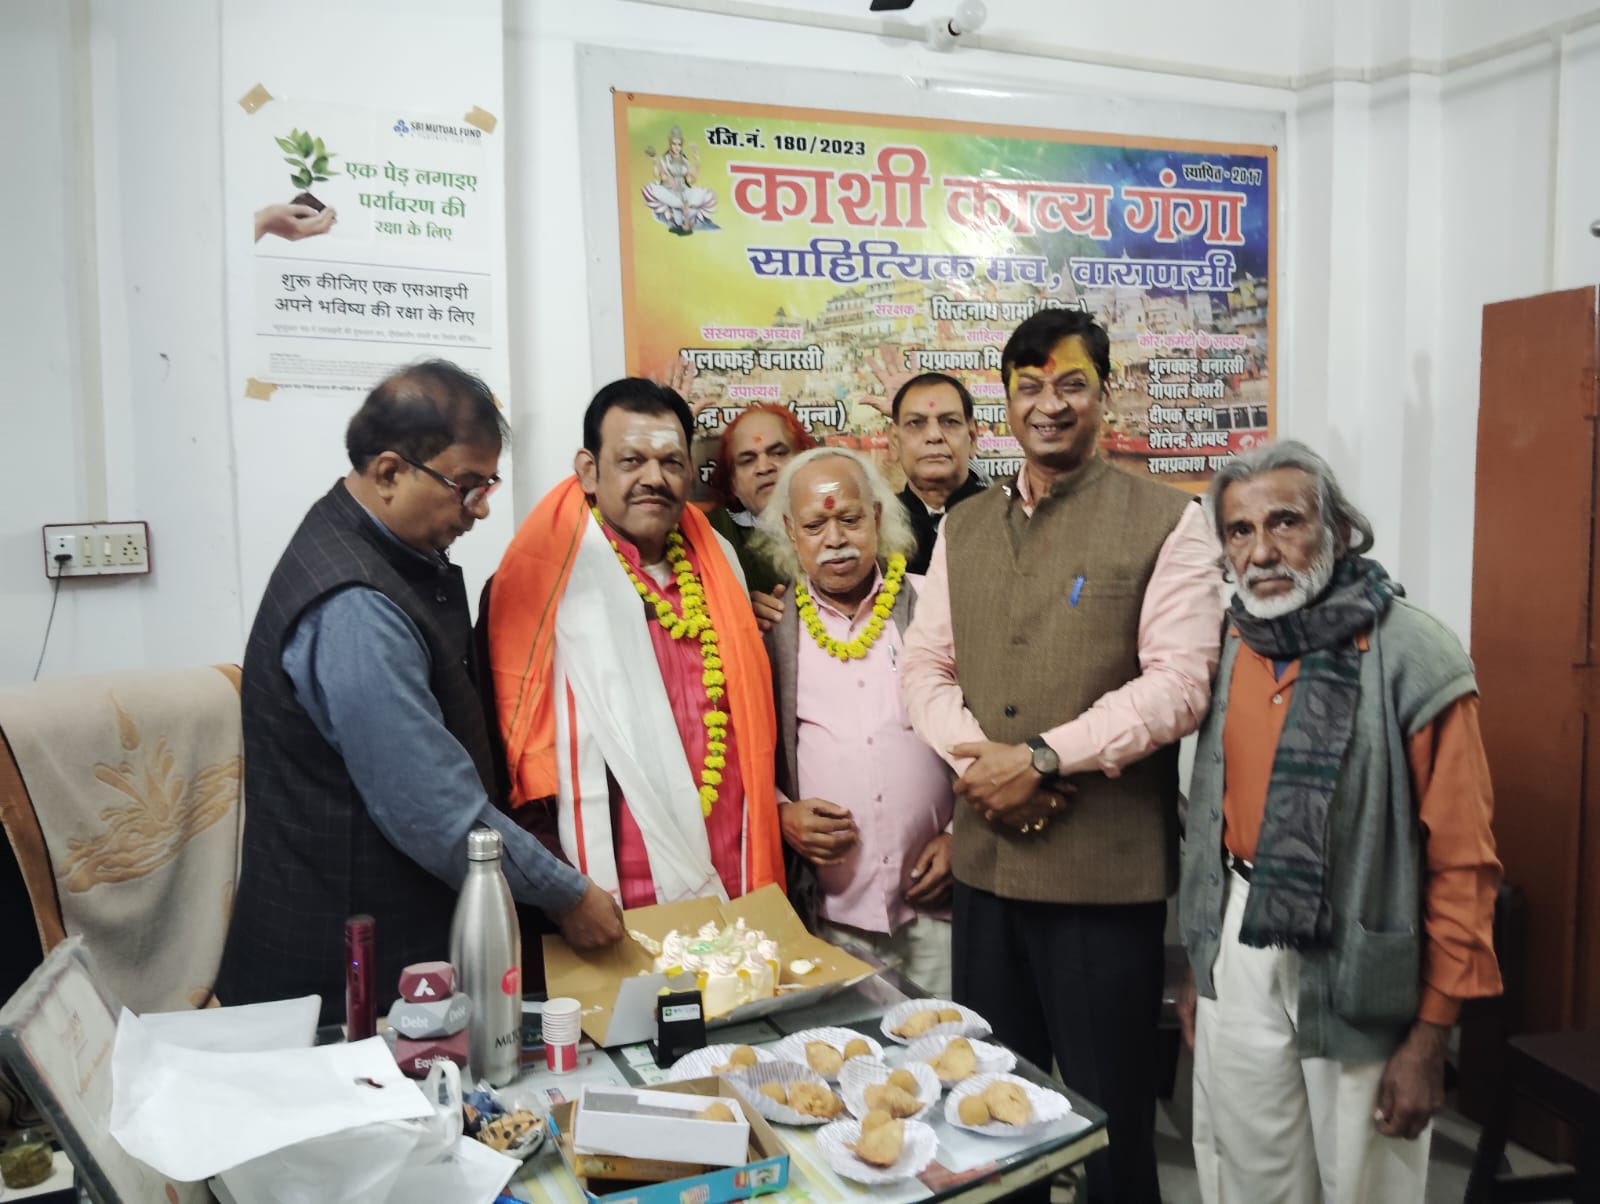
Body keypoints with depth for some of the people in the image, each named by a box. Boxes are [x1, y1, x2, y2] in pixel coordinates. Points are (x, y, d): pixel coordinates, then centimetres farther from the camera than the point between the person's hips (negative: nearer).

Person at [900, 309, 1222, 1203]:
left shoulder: (1166, 520, -5)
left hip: (1106, 868, -5)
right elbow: (927, 667, 9)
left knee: (1108, 1111, 10)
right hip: (985, 859, 5)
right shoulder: (964, 527, 11)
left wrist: (1042, 757, -18)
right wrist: (977, 759, -10)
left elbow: (1177, 683, -13)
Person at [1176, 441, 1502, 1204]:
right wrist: (1201, 968, 12)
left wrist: (1429, 1038, -11)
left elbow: (1461, 864, -13)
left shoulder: (1413, 660, -15)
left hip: (1357, 970, -4)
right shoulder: (1226, 650, 2)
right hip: (1239, 953, 5)